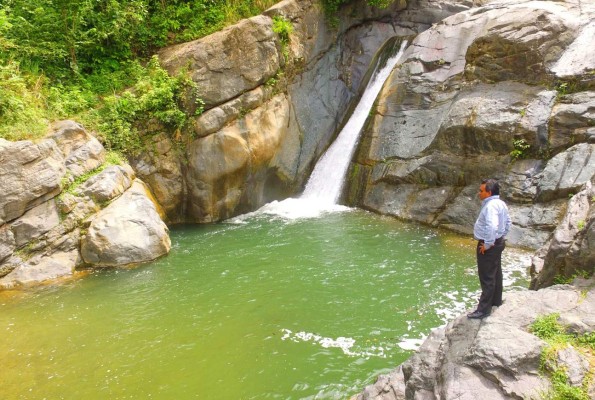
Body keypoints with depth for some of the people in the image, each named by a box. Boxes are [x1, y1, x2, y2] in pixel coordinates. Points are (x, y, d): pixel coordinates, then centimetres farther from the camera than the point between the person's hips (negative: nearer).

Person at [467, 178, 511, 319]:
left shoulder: (490, 206, -26)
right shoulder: (500, 203, 7)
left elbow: (491, 226, -38)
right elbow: (507, 222, 18)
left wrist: (487, 244, -27)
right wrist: (502, 237, 19)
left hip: (488, 246, -10)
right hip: (498, 242, 10)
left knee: (487, 277, -2)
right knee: (495, 273, 23)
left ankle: (484, 309, 6)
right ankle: (496, 300, 39)